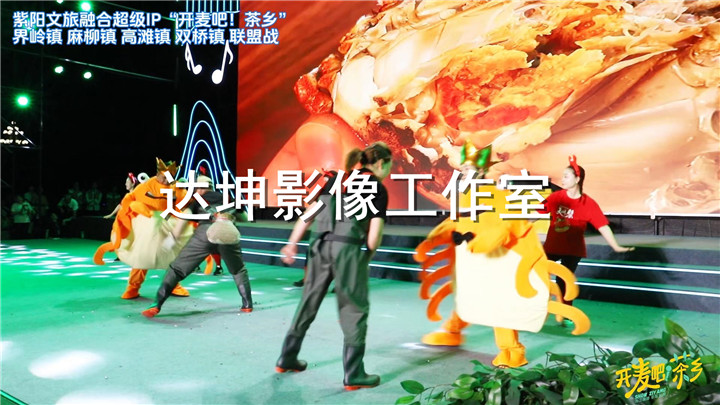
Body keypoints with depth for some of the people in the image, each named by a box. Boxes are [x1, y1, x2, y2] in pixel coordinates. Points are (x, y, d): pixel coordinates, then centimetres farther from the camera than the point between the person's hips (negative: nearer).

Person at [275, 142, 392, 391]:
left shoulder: (338, 179, 14)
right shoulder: (378, 189, -2)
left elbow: (309, 213, 10)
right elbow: (374, 236, -8)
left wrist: (292, 243, 12)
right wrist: (368, 254, 12)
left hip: (321, 245, 6)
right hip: (348, 249, -6)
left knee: (308, 302, 18)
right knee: (355, 310, 7)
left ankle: (287, 359, 32)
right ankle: (354, 376, 12)